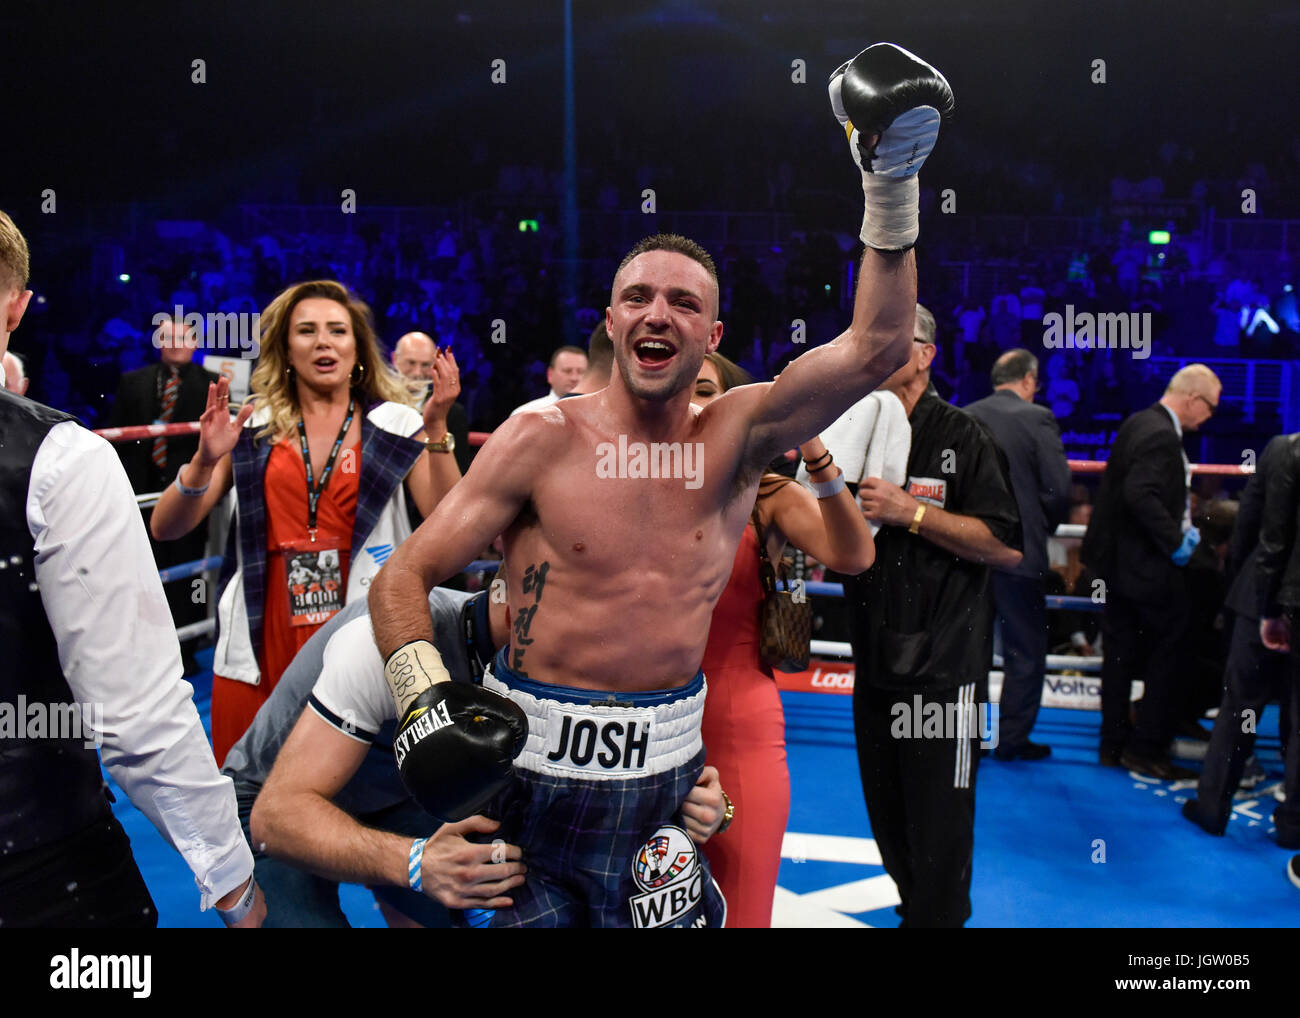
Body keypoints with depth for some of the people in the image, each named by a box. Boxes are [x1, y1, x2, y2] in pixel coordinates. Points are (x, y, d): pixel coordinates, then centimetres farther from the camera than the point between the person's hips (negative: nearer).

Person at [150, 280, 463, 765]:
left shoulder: (395, 425, 4)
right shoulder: (252, 425, 7)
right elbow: (166, 528, 3)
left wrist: (436, 429, -16)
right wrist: (204, 461, -14)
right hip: (261, 643, 1)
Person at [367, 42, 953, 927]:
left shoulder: (737, 438, -1)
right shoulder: (543, 439, -8)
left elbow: (875, 348, -11)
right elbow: (405, 576, -5)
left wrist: (892, 184, -17)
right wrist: (426, 698, -21)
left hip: (664, 771, 2)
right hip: (536, 762, -2)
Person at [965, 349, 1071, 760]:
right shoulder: (1037, 418, -10)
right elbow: (1058, 490, -13)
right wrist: (1042, 529, 5)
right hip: (1020, 552, -5)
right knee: (1025, 652, 8)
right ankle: (1011, 738, 13)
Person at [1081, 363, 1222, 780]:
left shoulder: (1141, 423, 11)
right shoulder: (1161, 435, -20)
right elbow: (1141, 495, -31)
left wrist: (1181, 526, 8)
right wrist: (1175, 541, -21)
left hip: (1116, 560, 10)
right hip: (1143, 566, -10)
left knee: (1120, 655, 15)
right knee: (1170, 651, 2)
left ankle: (1113, 745, 23)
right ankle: (1145, 748, 8)